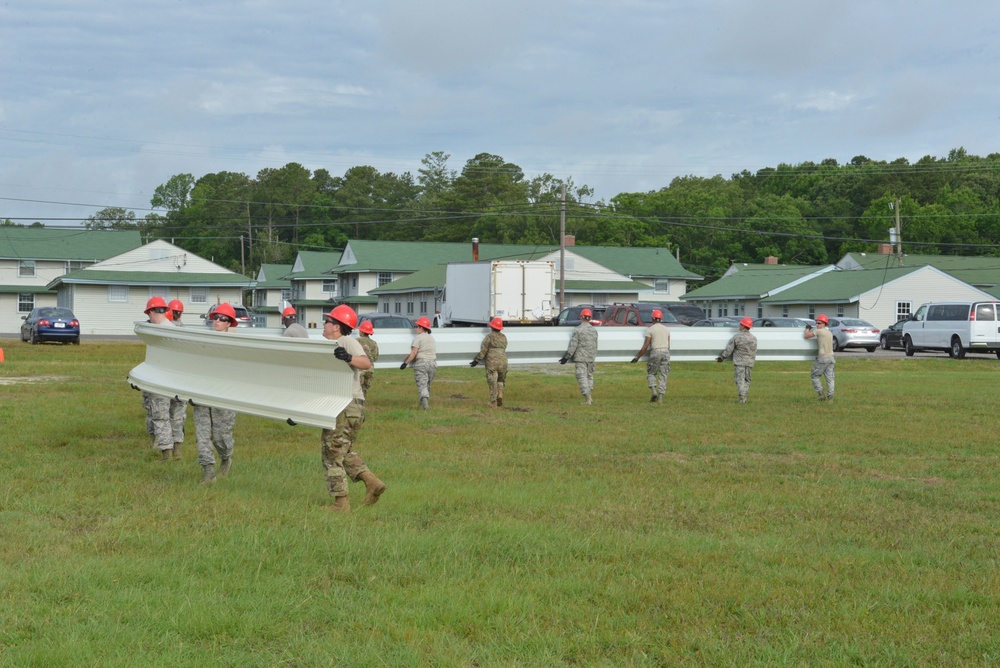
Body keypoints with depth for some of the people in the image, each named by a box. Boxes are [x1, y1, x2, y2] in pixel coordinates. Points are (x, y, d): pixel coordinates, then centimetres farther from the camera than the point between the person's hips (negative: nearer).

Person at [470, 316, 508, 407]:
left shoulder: (489, 337, -5)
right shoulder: (504, 337, 11)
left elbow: (483, 351, -8)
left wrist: (476, 360, -1)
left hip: (492, 362, -4)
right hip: (503, 361, 4)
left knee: (492, 382, 0)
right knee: (500, 381, 20)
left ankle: (493, 402, -2)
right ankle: (500, 395, -2)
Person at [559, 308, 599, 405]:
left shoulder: (578, 330, -11)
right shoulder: (594, 330, 6)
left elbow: (573, 346, -13)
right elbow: (595, 346, 13)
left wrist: (566, 357, -8)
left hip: (580, 357, -5)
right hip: (591, 357, 5)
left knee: (582, 376, -4)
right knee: (590, 376, 17)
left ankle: (587, 399, -11)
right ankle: (589, 397, 19)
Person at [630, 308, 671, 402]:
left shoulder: (650, 329, -3)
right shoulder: (666, 329, 11)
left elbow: (645, 346, -6)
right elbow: (668, 344, 14)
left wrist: (637, 357, 1)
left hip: (655, 352, -4)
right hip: (666, 352, 4)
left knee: (651, 374, 10)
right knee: (663, 375, 5)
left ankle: (653, 391, -11)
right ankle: (661, 396, 0)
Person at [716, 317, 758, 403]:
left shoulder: (736, 337, -10)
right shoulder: (754, 338, 4)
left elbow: (729, 350, -7)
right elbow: (754, 352, 11)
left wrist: (721, 357, 5)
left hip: (739, 361, -4)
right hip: (749, 362, 4)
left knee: (740, 380, -3)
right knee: (747, 380, 13)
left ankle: (742, 398, -11)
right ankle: (744, 397, 9)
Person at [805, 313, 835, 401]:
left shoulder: (819, 331, -6)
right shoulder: (830, 333, 18)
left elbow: (806, 336, -5)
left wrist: (807, 329, 14)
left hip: (822, 357, -7)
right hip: (831, 357, 7)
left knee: (815, 376, 5)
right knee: (830, 378, 5)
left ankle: (820, 393, -2)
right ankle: (830, 397, 2)